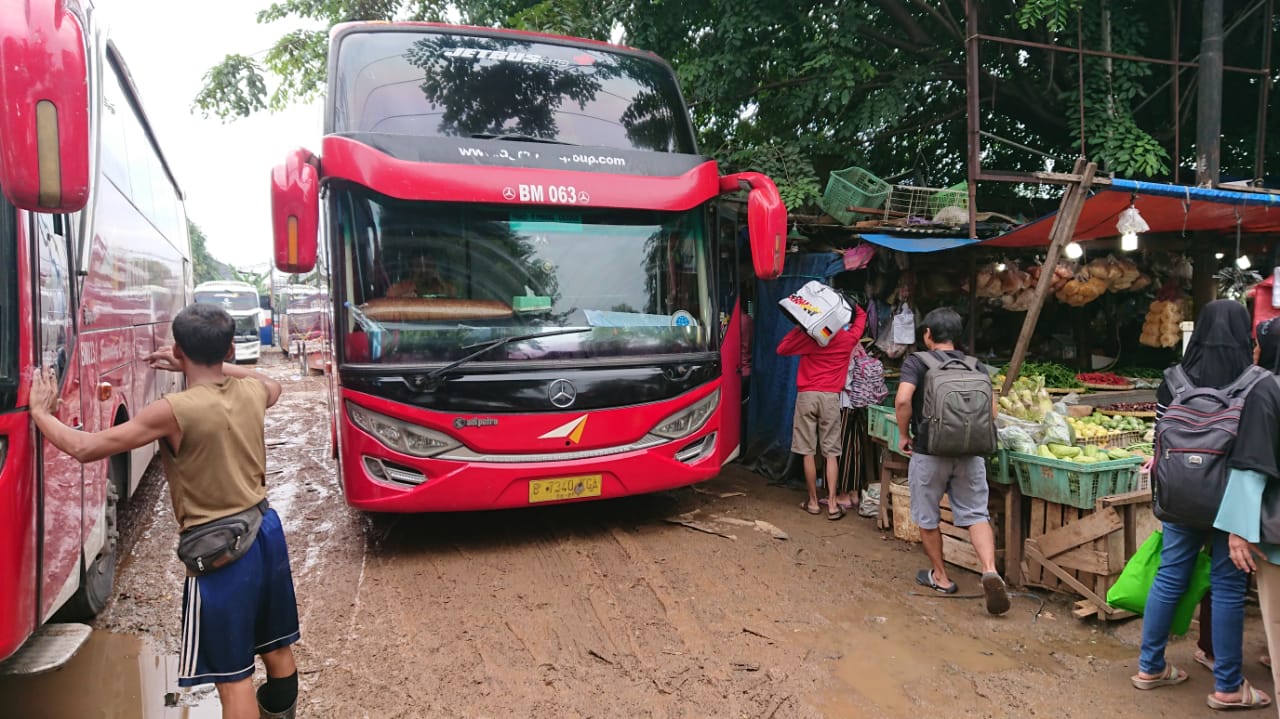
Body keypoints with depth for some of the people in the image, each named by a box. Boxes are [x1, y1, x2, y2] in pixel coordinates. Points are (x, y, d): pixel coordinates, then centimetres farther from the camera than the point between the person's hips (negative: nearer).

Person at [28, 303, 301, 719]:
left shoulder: (174, 411, -19)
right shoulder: (252, 392, -2)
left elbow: (84, 448, -12)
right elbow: (272, 385, 25)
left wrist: (40, 411, 6)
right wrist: (216, 365, 21)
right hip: (265, 529, 7)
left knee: (232, 675, 5)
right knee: (277, 647, 23)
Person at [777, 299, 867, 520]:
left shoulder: (810, 335, -1)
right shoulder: (849, 338, 5)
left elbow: (781, 349, 6)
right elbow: (861, 315, 24)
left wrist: (799, 328, 8)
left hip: (807, 395, -1)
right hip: (830, 397, 1)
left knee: (809, 451, 4)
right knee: (831, 452, 4)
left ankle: (813, 502, 10)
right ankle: (832, 503, 1)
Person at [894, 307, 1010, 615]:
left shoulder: (916, 362, -4)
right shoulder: (976, 366, 8)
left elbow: (903, 399, -20)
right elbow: (991, 410, 2)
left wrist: (904, 434, -6)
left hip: (929, 452, -3)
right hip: (971, 453, 3)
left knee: (927, 517, 14)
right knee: (976, 514, 9)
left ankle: (940, 577, 27)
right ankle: (990, 570, -13)